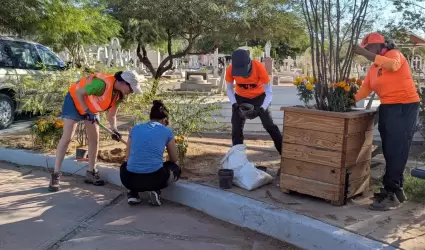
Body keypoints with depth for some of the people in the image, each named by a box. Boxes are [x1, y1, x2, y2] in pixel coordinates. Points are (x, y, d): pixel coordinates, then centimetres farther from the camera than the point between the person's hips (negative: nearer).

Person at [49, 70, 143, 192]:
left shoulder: (119, 95, -11)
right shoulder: (103, 83, -36)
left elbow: (111, 115, -2)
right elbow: (79, 92, -29)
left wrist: (114, 129, -17)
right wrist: (87, 111, -32)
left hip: (91, 108, 8)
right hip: (74, 100, -8)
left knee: (94, 139, 4)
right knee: (67, 138, -12)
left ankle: (91, 172, 15)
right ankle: (55, 175, -7)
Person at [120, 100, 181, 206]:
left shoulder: (135, 128, 14)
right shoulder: (167, 131, 9)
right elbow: (174, 159, 22)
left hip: (129, 180, 3)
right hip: (154, 179, -3)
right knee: (176, 168, 30)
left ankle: (133, 194, 15)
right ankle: (155, 190, 5)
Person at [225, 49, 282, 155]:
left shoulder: (259, 67, -35)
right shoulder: (230, 70, -28)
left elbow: (269, 92, -27)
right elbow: (229, 89, -10)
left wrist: (261, 109, -41)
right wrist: (234, 104, -26)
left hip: (259, 96, -2)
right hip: (241, 98, 2)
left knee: (269, 125, -3)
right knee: (236, 127, -3)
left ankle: (284, 151, 7)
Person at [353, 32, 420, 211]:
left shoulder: (394, 54, -6)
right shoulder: (372, 69, 15)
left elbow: (393, 65, -31)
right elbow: (363, 92, 14)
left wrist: (364, 53, -31)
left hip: (405, 106, -8)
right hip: (387, 108, 8)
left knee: (396, 150, -10)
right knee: (389, 151, 8)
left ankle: (391, 195, -8)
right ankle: (396, 190, 19)